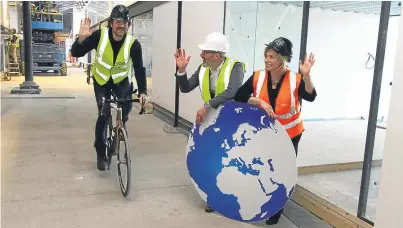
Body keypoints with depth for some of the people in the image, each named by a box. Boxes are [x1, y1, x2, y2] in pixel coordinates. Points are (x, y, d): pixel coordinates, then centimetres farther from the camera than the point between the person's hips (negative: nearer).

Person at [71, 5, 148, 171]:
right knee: (103, 115, -8)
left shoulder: (133, 44, -24)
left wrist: (142, 92, -30)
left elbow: (139, 68, -21)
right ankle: (101, 153, 10)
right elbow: (76, 53, -22)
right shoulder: (99, 36, -24)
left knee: (127, 106, -19)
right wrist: (81, 38, -42)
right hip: (101, 80, -1)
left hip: (121, 80, 1)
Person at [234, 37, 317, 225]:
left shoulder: (295, 80, -15)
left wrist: (306, 75, -43)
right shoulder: (257, 77, -9)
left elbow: (310, 97, -29)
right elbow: (239, 96, -14)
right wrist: (260, 102, -27)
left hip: (289, 135, -1)